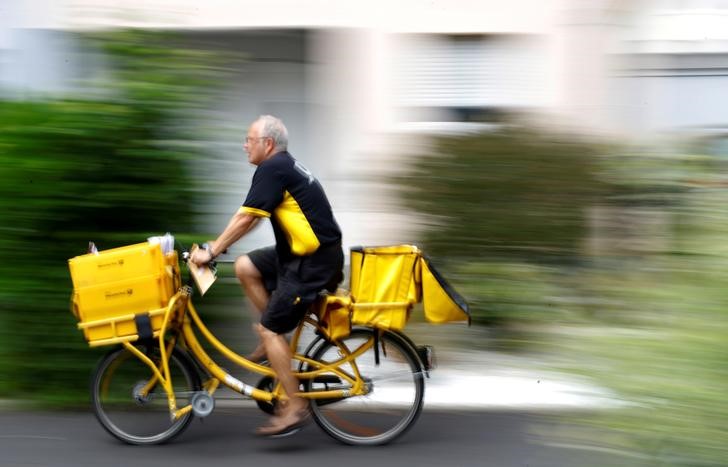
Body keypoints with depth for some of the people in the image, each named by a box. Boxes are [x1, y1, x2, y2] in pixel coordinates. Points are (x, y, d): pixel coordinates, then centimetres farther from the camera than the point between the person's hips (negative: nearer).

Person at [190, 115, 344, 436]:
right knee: (245, 267, 11)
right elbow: (252, 218, 21)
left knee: (270, 328, -7)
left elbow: (246, 218, -19)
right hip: (301, 252, 10)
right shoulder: (284, 166, 17)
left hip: (314, 260, -10)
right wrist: (217, 245, 19)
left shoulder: (272, 169, -15)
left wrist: (211, 251, -12)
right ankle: (274, 341, 14)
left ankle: (295, 406, -5)